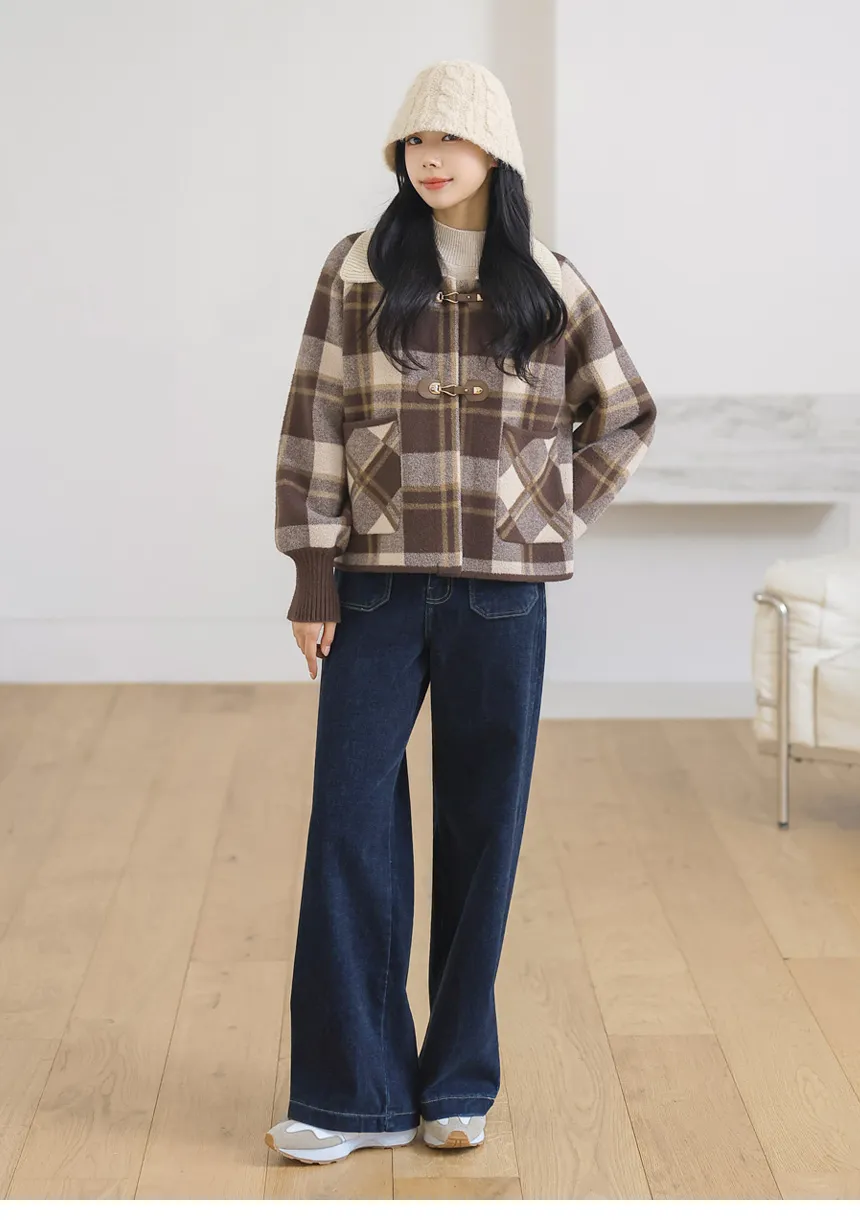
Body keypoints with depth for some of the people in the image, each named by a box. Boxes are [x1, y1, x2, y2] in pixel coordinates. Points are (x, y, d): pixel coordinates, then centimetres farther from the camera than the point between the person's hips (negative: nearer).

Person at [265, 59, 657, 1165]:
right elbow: (314, 423, -1)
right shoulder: (358, 273, 2)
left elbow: (624, 415, 16)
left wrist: (561, 516, 5)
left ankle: (458, 1084, 19)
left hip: (501, 594, 1)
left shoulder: (549, 287, 5)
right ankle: (353, 1092, 6)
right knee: (351, 825, -3)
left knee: (482, 831, 7)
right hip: (378, 586, -1)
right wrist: (312, 574, -6)